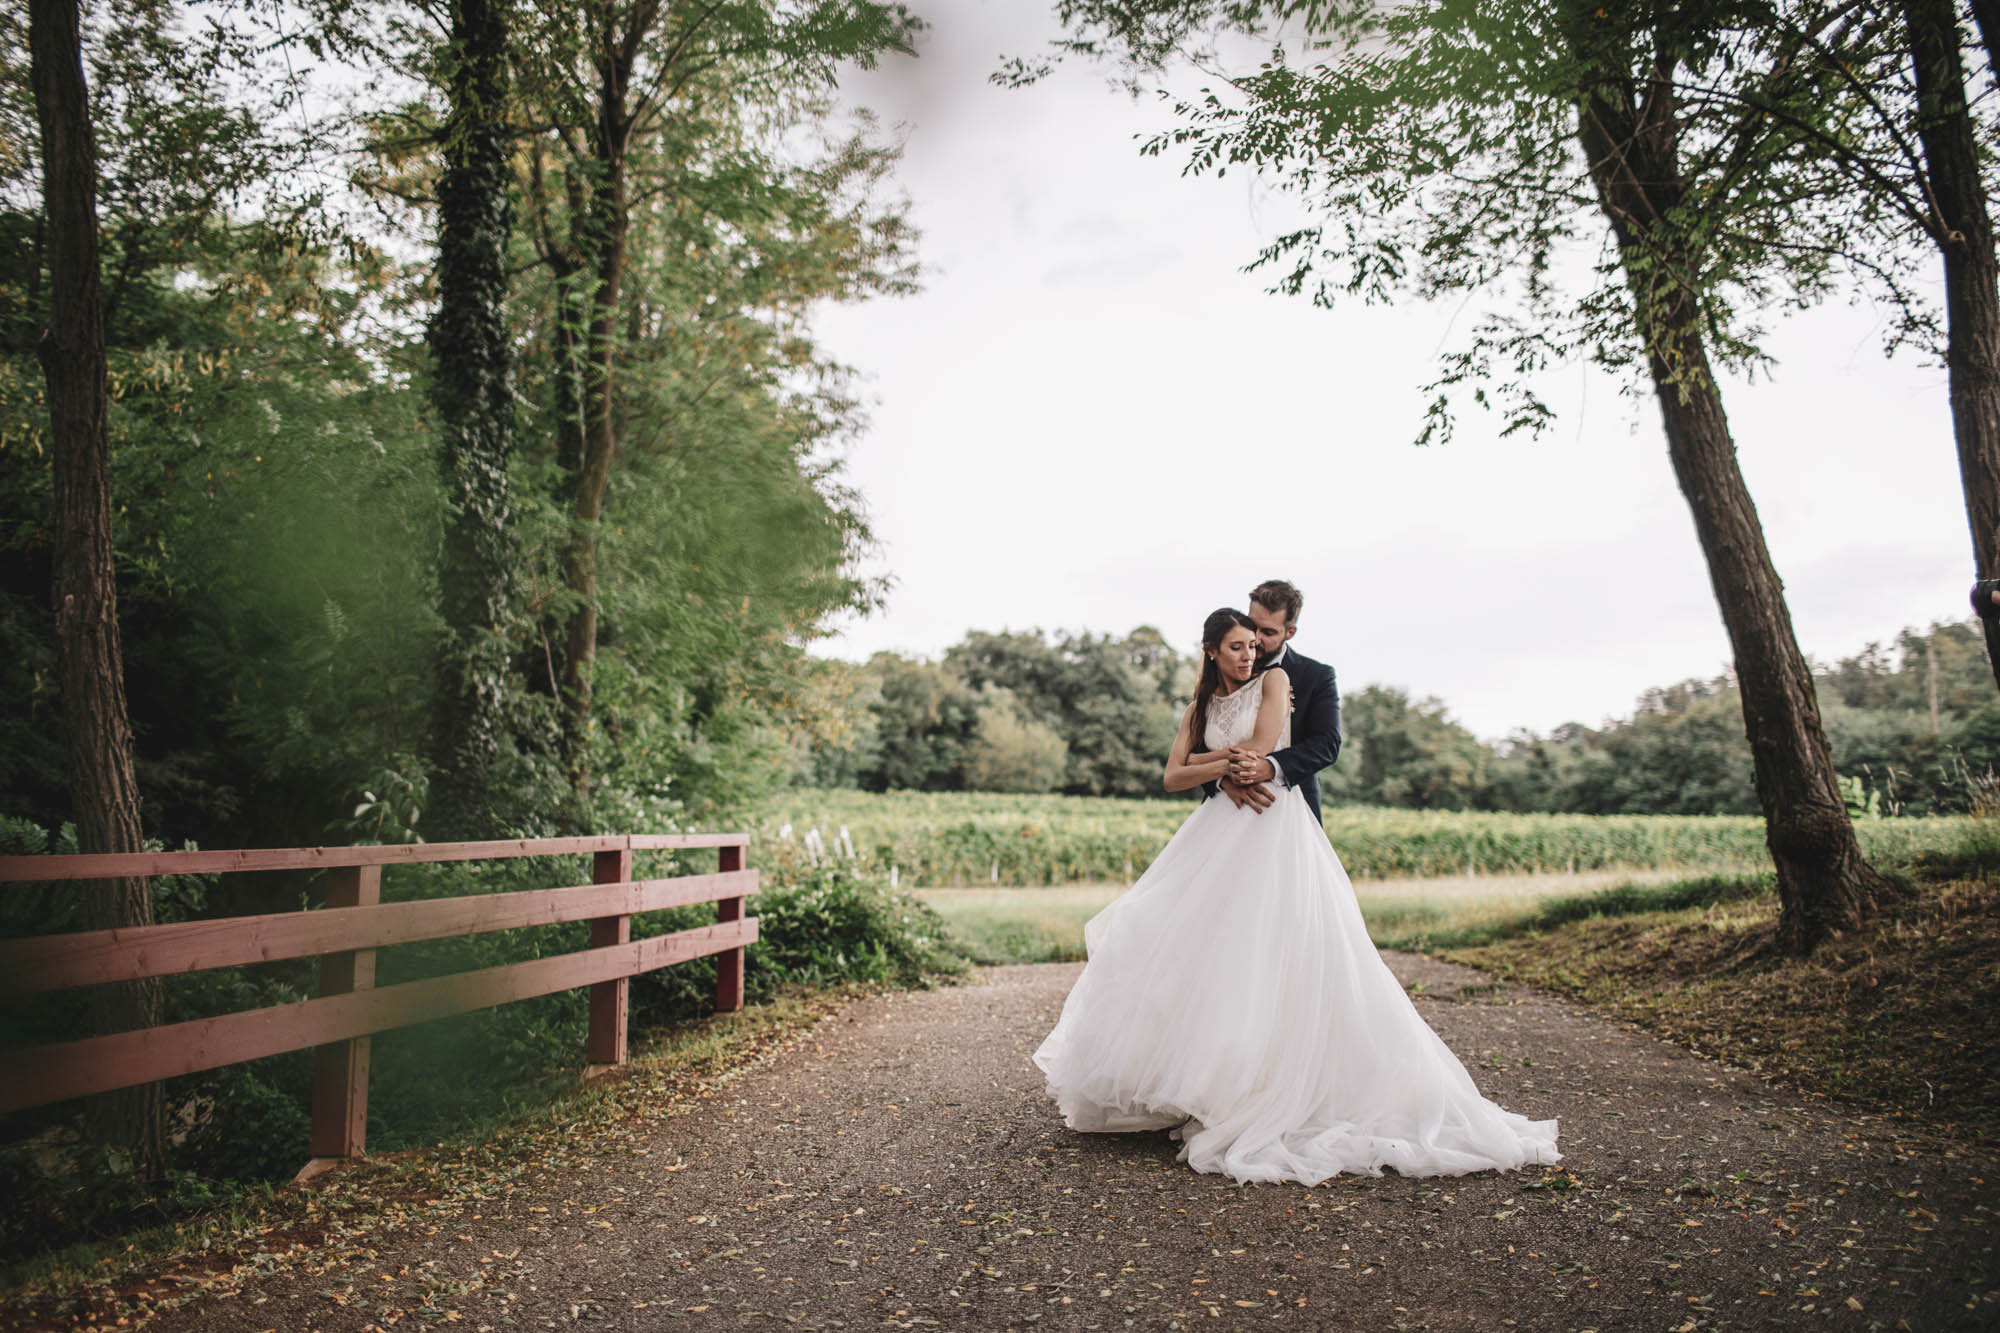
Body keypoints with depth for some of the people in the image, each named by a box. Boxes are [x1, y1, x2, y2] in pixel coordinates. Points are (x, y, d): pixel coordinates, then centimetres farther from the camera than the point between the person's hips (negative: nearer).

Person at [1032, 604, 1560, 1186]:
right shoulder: (1201, 707, 17)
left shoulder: (1275, 679, 5)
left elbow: (1261, 745, -7)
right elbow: (1173, 777, 8)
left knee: (1275, 954, -11)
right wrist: (1225, 764, -7)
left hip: (1275, 827, -5)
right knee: (1197, 946, -3)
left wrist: (1205, 756, 5)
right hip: (1222, 832, 5)